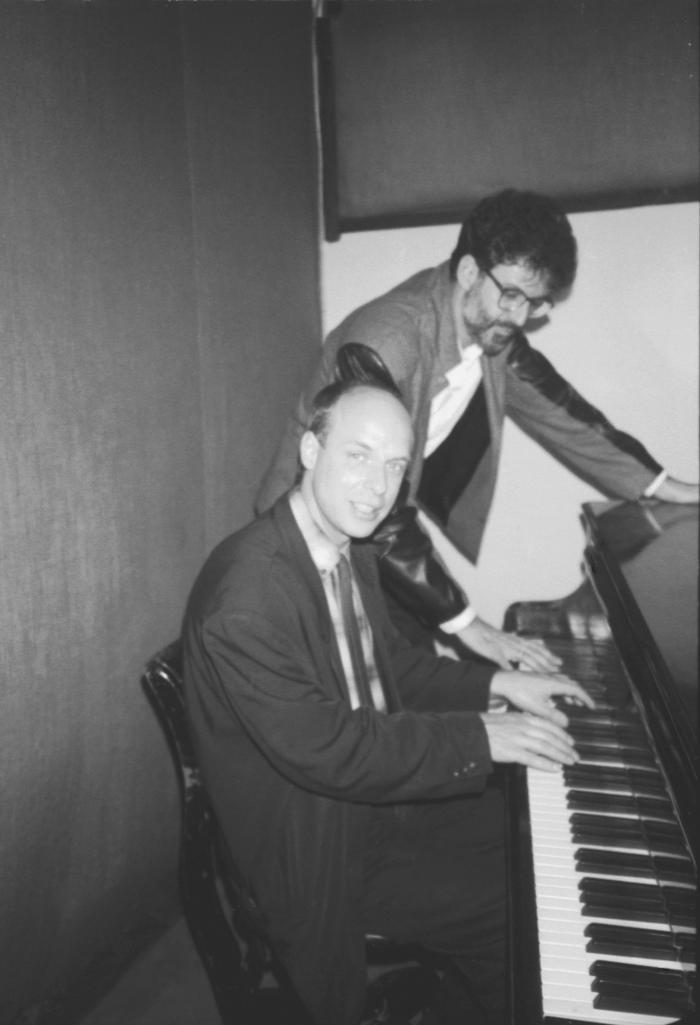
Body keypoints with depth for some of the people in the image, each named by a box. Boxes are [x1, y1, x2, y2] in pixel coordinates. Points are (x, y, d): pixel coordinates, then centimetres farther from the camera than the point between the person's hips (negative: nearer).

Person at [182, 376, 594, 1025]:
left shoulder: (352, 553, -1)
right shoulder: (244, 596, -30)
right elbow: (325, 751, -30)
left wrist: (495, 684, 0)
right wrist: (480, 738, -25)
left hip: (375, 790, 8)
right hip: (311, 854, -8)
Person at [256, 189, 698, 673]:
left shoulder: (493, 326, -6)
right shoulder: (389, 339, -29)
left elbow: (553, 405, 8)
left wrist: (660, 485, 7)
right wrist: (466, 622, -27)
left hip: (401, 538, 7)